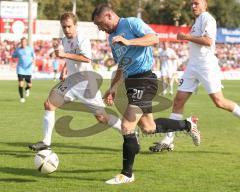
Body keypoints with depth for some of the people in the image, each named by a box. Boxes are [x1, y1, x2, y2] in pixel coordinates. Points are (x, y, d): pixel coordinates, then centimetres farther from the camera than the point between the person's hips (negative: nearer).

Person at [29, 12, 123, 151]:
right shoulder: (65, 40, 12)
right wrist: (64, 70, 16)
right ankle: (46, 142, 2)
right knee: (49, 104, -3)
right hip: (71, 80, 8)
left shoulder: (82, 39, -13)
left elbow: (87, 58, -29)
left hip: (85, 82, -8)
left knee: (101, 117, -8)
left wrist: (65, 55, -30)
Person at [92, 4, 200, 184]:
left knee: (126, 126, -14)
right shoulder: (112, 38, 19)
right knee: (148, 127, 15)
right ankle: (188, 124, 34)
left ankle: (127, 174, -6)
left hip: (144, 80, -10)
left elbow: (154, 38, -22)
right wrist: (113, 88, 19)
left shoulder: (131, 23, -8)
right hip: (132, 82, 10)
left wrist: (128, 42, -30)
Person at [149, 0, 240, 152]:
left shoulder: (207, 18, -7)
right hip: (193, 65, 9)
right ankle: (168, 140, 1)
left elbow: (208, 41, -19)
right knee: (178, 101, 1)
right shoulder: (198, 20, 21)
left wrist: (186, 37, -14)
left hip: (206, 65, -9)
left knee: (219, 101, -12)